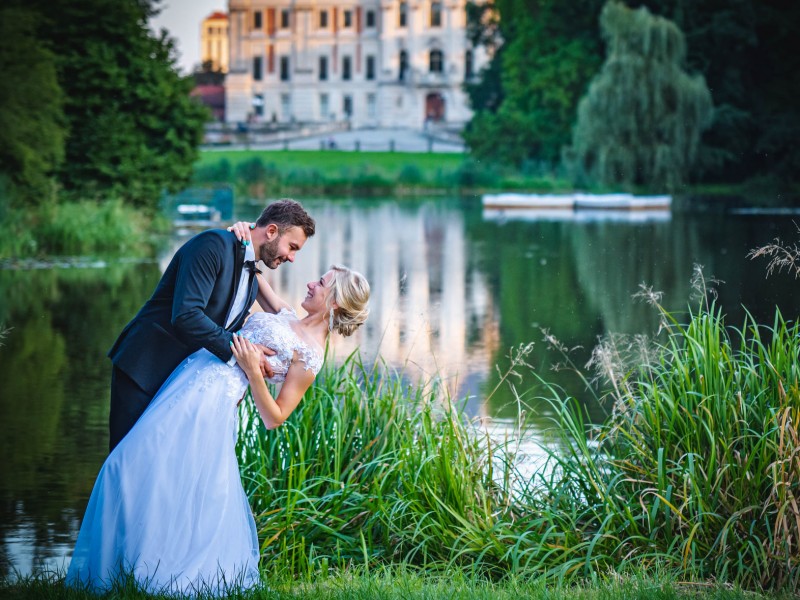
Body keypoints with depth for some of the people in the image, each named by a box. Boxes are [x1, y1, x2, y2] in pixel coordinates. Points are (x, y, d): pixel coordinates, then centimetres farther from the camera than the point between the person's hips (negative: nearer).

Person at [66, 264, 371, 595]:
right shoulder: (286, 315, 19)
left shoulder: (310, 355, -4)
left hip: (215, 402, -9)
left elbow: (273, 418, -6)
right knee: (128, 466, 0)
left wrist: (253, 371, -15)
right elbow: (257, 280, 36)